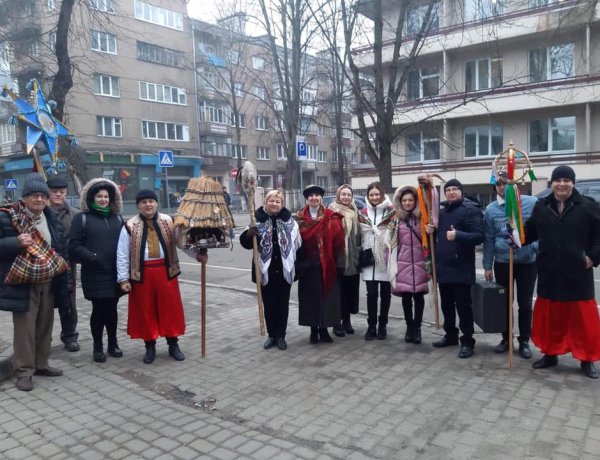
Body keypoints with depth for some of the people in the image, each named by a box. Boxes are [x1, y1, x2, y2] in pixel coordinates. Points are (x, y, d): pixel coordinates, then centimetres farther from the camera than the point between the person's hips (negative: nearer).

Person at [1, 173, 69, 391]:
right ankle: (24, 371, 11)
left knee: (45, 325, 13)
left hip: (48, 282, 6)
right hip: (23, 283, -5)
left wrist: (62, 271, 9)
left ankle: (41, 364, 27)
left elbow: (60, 247, 15)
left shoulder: (51, 218, 9)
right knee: (25, 326, -2)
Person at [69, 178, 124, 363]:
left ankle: (113, 344, 26)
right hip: (94, 274, -3)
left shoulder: (117, 218, 12)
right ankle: (98, 347, 18)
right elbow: (74, 246, -6)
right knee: (99, 309, 3)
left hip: (115, 273, 3)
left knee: (111, 308, 12)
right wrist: (92, 257, -18)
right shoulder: (82, 218, -1)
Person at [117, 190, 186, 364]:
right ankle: (150, 346, 22)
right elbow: (122, 254, -1)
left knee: (170, 308, 7)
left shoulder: (168, 221, 4)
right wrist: (123, 279, -5)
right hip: (142, 273, -1)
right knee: (146, 310, 7)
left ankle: (173, 344, 22)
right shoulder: (130, 226, -1)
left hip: (165, 271, 1)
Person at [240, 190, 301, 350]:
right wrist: (249, 234, -27)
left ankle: (281, 336, 21)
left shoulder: (289, 220, 2)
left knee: (283, 304, 9)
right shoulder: (258, 220, -2)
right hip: (266, 270, 0)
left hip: (284, 270, 1)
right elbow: (246, 243, -5)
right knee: (268, 304, 10)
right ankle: (271, 335, 24)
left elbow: (297, 243, 7)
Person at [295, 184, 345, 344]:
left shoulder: (332, 218, 0)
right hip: (308, 266, 1)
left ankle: (324, 329, 20)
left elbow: (338, 241, -3)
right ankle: (313, 329, 20)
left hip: (327, 265, 0)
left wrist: (339, 263, -8)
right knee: (311, 297, 7)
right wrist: (298, 264, -4)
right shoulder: (299, 218, 3)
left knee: (327, 297, 6)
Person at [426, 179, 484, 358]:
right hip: (443, 266, 7)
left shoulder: (471, 209, -8)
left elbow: (479, 236, -18)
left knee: (463, 305, -1)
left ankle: (467, 341, 10)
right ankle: (450, 335, 30)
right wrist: (432, 231, 5)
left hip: (461, 268, -7)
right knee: (446, 304, 16)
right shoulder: (442, 211, 15)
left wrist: (458, 235, -32)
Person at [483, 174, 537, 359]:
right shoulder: (491, 209, -1)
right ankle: (506, 338, 28)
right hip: (502, 262, 2)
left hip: (528, 262, -1)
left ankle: (524, 341, 23)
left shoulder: (532, 203, -7)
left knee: (525, 304, 9)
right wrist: (487, 266, 3)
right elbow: (488, 239, 3)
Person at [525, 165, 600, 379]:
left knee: (583, 318, 6)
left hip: (578, 273, -2)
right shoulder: (541, 206, 5)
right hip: (549, 273, 3)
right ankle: (550, 354, 27)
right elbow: (530, 231, 8)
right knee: (549, 316, 12)